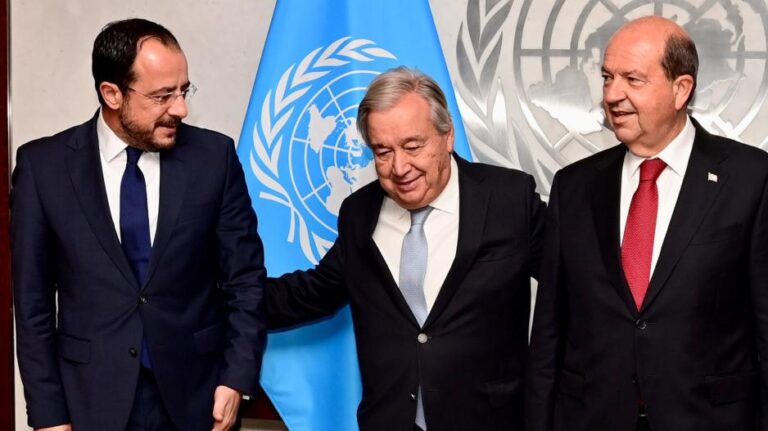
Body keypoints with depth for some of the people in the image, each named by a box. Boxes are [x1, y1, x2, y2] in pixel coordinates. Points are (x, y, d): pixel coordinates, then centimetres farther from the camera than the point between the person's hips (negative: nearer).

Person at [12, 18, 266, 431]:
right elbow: (33, 297, -2)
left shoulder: (214, 155, -4)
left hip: (196, 394, 1)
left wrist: (237, 378, -6)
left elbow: (244, 277, 1)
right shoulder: (44, 164, -4)